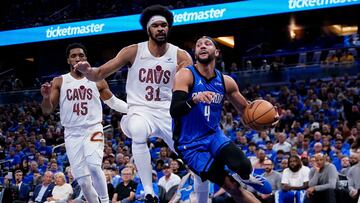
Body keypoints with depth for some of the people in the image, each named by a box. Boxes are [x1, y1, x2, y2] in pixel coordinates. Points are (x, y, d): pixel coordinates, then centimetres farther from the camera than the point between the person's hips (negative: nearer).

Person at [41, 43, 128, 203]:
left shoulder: (97, 80, 4)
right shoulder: (59, 82, 4)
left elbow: (113, 102, 17)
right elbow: (47, 111, 1)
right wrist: (46, 97, -20)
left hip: (93, 130, -2)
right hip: (72, 134, 2)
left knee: (93, 166, -27)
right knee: (82, 180, 1)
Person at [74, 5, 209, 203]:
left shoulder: (181, 56, -3)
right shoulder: (133, 51, -4)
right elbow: (99, 74, -3)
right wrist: (87, 70, -26)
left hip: (168, 113, 2)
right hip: (140, 111, -2)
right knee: (138, 134, -40)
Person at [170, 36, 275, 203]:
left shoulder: (226, 82, 2)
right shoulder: (186, 75, -13)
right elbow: (174, 111, -25)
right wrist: (194, 99, -43)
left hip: (215, 135, 4)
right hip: (191, 145, -4)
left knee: (243, 167, -24)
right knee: (232, 187, -12)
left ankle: (244, 177, 13)